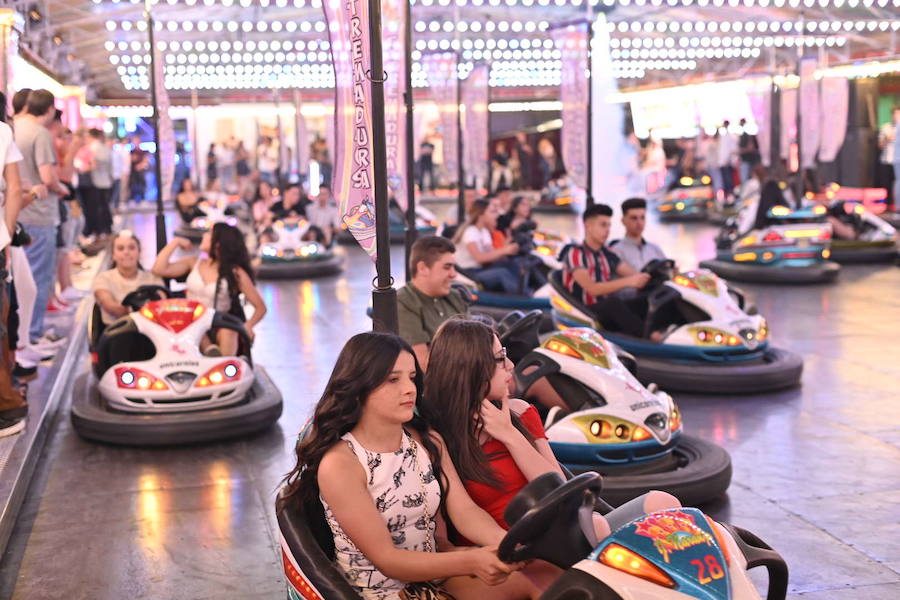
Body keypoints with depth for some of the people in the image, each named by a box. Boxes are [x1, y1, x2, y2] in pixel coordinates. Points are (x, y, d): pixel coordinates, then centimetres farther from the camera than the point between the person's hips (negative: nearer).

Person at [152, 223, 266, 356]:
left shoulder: (235, 273, -2)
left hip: (220, 325, -2)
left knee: (227, 332, -38)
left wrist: (248, 325, -21)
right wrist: (175, 242, 5)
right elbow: (159, 269, 2)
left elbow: (260, 307, -2)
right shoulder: (194, 263, 10)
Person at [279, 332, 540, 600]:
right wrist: (471, 562, -32)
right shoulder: (339, 463, -17)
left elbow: (464, 511, -5)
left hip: (433, 574, 6)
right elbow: (386, 560, -19)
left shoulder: (428, 442, 2)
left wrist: (505, 543, -28)